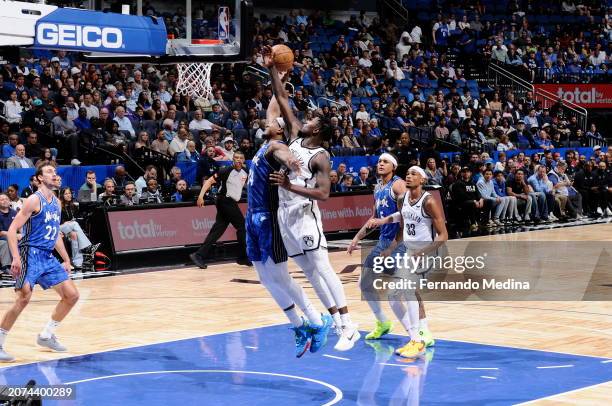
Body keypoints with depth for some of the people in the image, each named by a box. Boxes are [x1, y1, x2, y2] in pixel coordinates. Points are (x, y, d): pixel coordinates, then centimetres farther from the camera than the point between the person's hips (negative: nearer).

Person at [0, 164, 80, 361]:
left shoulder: (56, 203, 14)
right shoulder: (34, 200, -10)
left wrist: (66, 259, 21)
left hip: (48, 257, 8)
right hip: (31, 254, -8)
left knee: (72, 295, 6)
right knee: (23, 299, -16)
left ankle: (46, 335, 18)